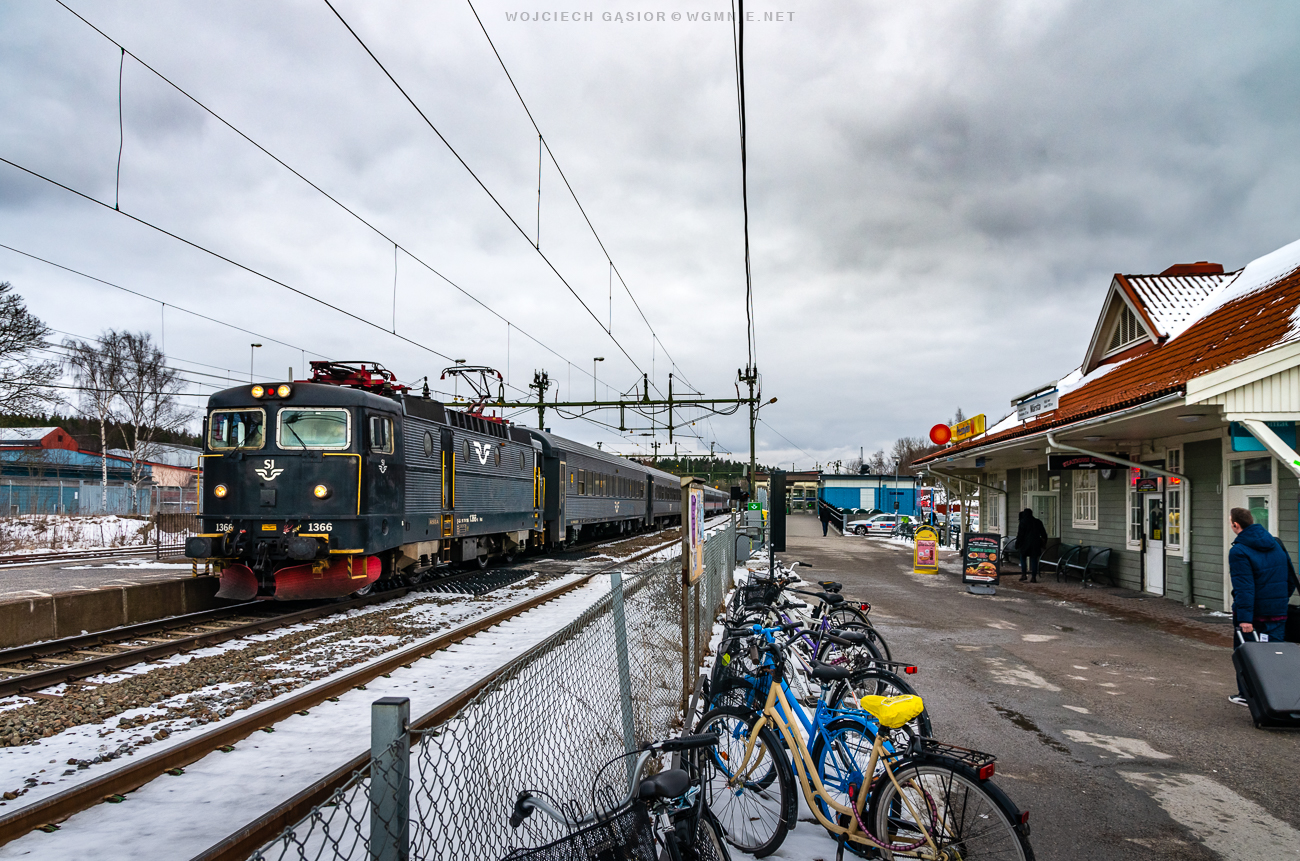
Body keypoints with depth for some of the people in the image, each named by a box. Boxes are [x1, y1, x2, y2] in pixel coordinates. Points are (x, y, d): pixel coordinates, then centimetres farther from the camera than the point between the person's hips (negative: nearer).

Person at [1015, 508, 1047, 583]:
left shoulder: (1023, 522, -7)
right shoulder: (1038, 522, 8)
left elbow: (1020, 534, -9)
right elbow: (1043, 534, 13)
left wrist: (1017, 545, -4)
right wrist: (1044, 543, 23)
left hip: (1026, 543, -4)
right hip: (1036, 544, 4)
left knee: (1023, 557, 14)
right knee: (1034, 560, 6)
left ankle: (1024, 574, 4)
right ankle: (1034, 577, 4)